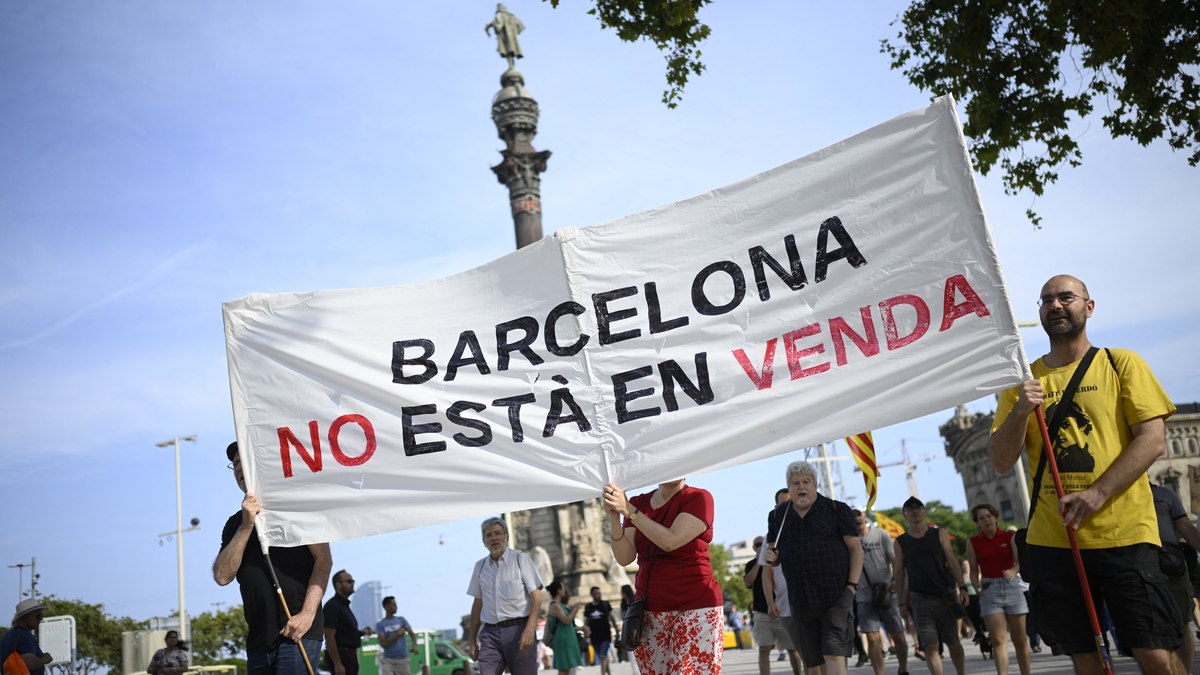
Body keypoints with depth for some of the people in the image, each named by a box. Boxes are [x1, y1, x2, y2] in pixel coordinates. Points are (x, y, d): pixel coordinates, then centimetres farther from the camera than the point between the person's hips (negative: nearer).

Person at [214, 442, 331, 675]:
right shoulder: (235, 523, 17)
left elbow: (324, 560, -5)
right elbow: (222, 576, 2)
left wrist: (307, 614, -16)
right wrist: (246, 526, -9)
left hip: (297, 632, -5)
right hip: (258, 639, 5)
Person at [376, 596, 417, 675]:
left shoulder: (401, 620, 8)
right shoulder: (380, 625, 0)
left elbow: (412, 634, -1)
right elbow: (383, 644, -10)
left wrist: (414, 645, -20)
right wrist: (397, 635, -14)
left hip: (403, 659, 2)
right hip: (388, 660, -2)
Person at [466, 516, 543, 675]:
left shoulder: (521, 559, 1)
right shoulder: (480, 566, 13)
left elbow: (536, 596, -5)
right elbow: (478, 604, 18)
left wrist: (530, 628, -18)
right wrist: (472, 639, 15)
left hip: (518, 630, -3)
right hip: (490, 632, 3)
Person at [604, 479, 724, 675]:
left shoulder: (698, 498, -2)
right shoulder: (638, 503, 11)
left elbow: (670, 541, -16)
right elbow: (624, 557, 0)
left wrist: (629, 510, -17)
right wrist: (614, 517, -14)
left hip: (695, 609, -4)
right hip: (650, 613, 4)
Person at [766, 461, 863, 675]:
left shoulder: (836, 510, 1)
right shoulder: (778, 516, 10)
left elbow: (855, 547, 0)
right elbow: (775, 555, 19)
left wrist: (852, 585, -9)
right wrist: (772, 558, -5)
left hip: (836, 596, -4)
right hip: (800, 600, 4)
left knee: (834, 655, -14)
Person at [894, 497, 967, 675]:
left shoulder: (939, 534, 7)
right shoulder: (901, 542, 7)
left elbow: (952, 561, 1)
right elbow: (899, 572, 8)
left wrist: (961, 587, -10)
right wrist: (902, 601, 4)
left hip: (945, 595, 1)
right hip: (920, 598, 0)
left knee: (953, 643, 10)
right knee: (930, 646, -10)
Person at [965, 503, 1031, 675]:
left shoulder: (1010, 536, 2)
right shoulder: (973, 542, 4)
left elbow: (1020, 561, -9)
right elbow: (974, 570, 5)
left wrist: (1013, 571, -30)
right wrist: (976, 587, -13)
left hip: (1012, 586, 1)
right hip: (989, 590, -1)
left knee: (1020, 639, 7)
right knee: (998, 640, -11)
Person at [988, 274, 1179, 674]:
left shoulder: (1121, 364, 5)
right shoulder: (1023, 380, 10)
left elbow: (1152, 440, -5)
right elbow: (1001, 462, 5)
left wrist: (1097, 494, -17)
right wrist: (1020, 412, -13)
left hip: (1124, 535, -2)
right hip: (1052, 540, 2)